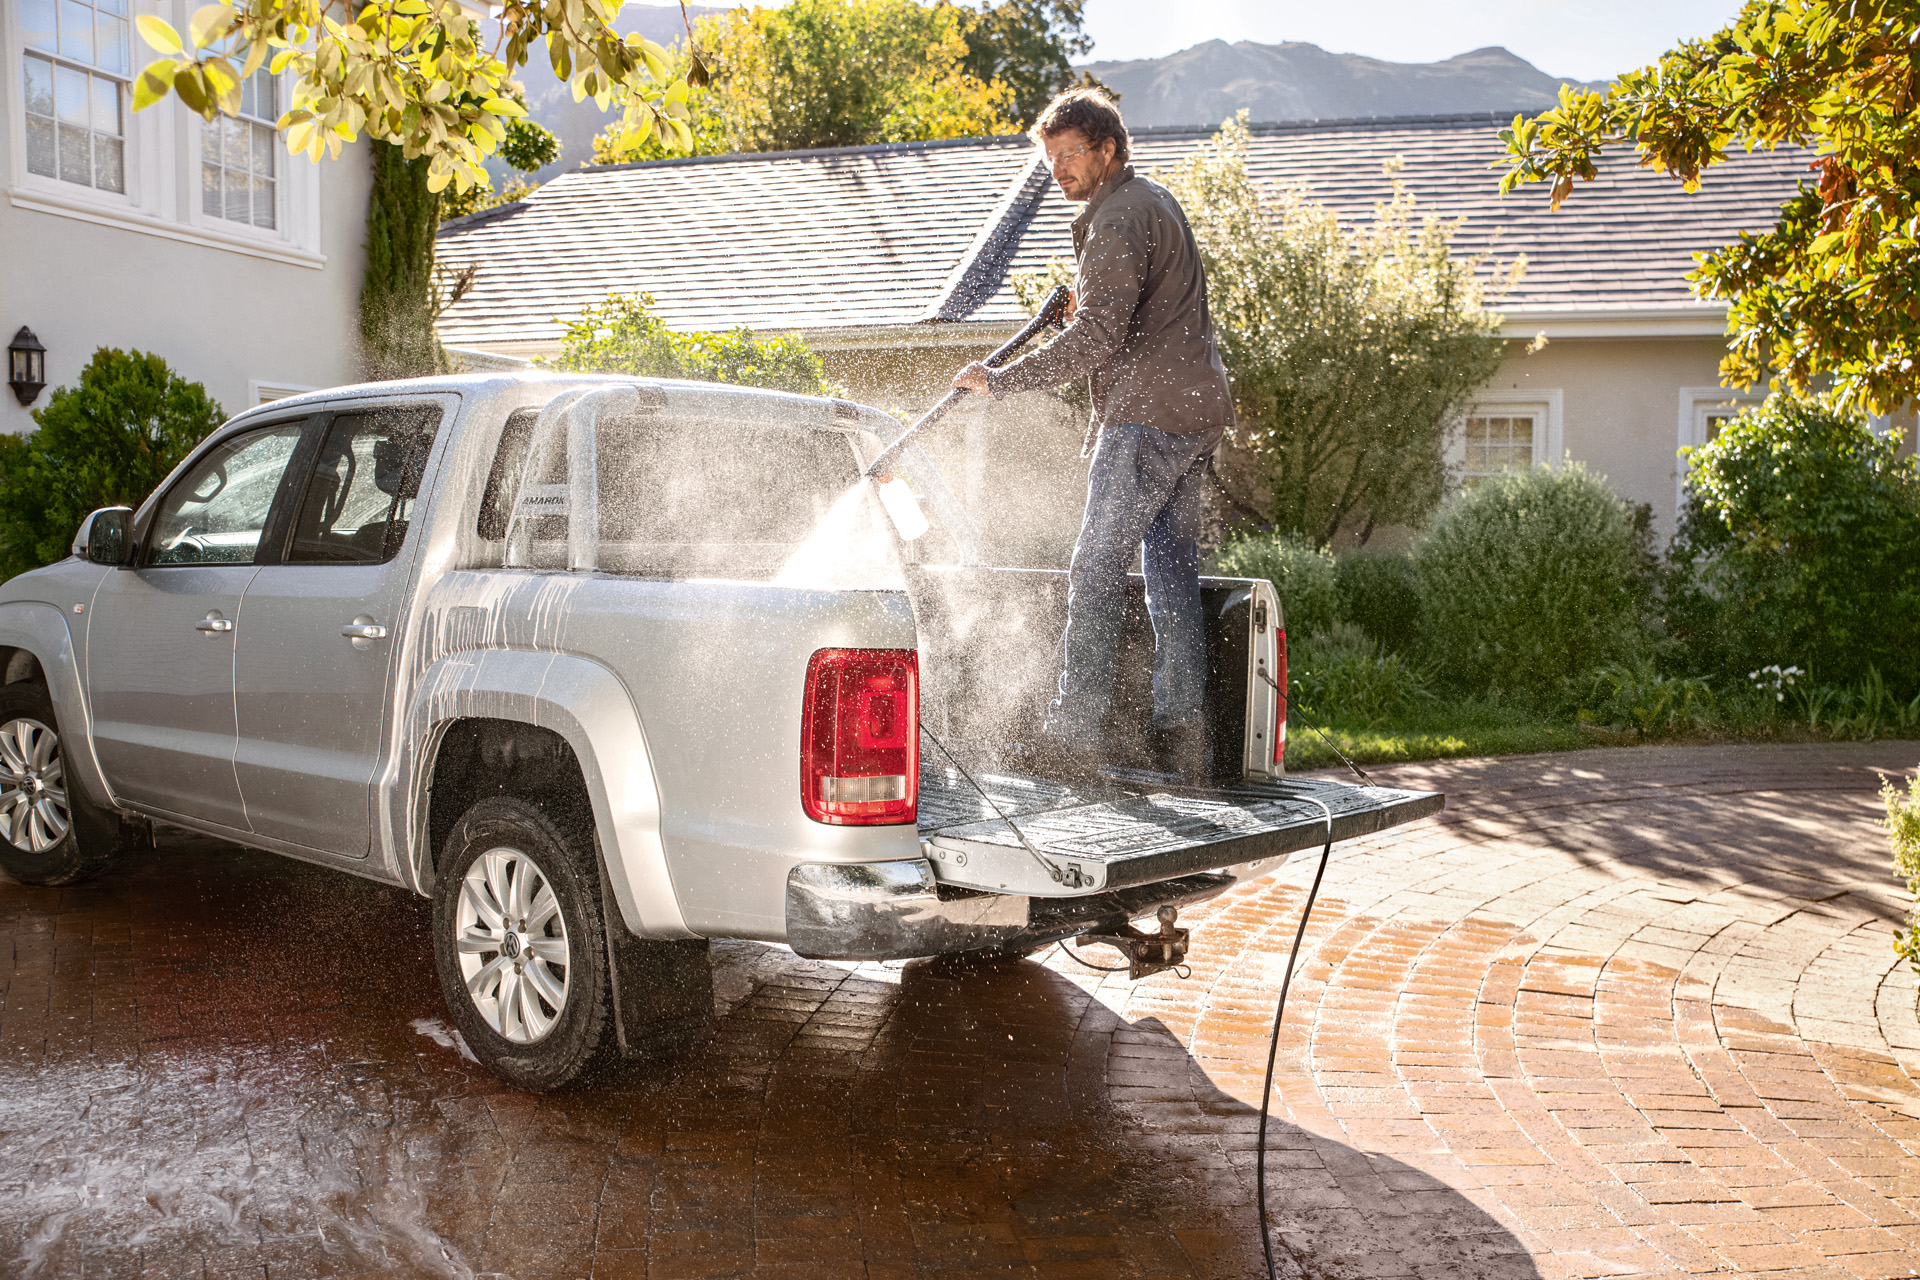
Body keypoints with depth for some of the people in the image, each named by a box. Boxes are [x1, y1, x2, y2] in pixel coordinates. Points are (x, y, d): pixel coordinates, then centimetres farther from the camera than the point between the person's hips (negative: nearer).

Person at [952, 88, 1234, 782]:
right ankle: (1183, 740, 7)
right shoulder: (1155, 200, 22)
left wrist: (1001, 379, -16)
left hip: (1148, 416, -10)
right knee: (1173, 571, 8)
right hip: (1195, 411, 10)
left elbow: (1096, 338, -21)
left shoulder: (1118, 220, -11)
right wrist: (1091, 298, 19)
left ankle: (1076, 733, -9)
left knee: (1097, 569, -9)